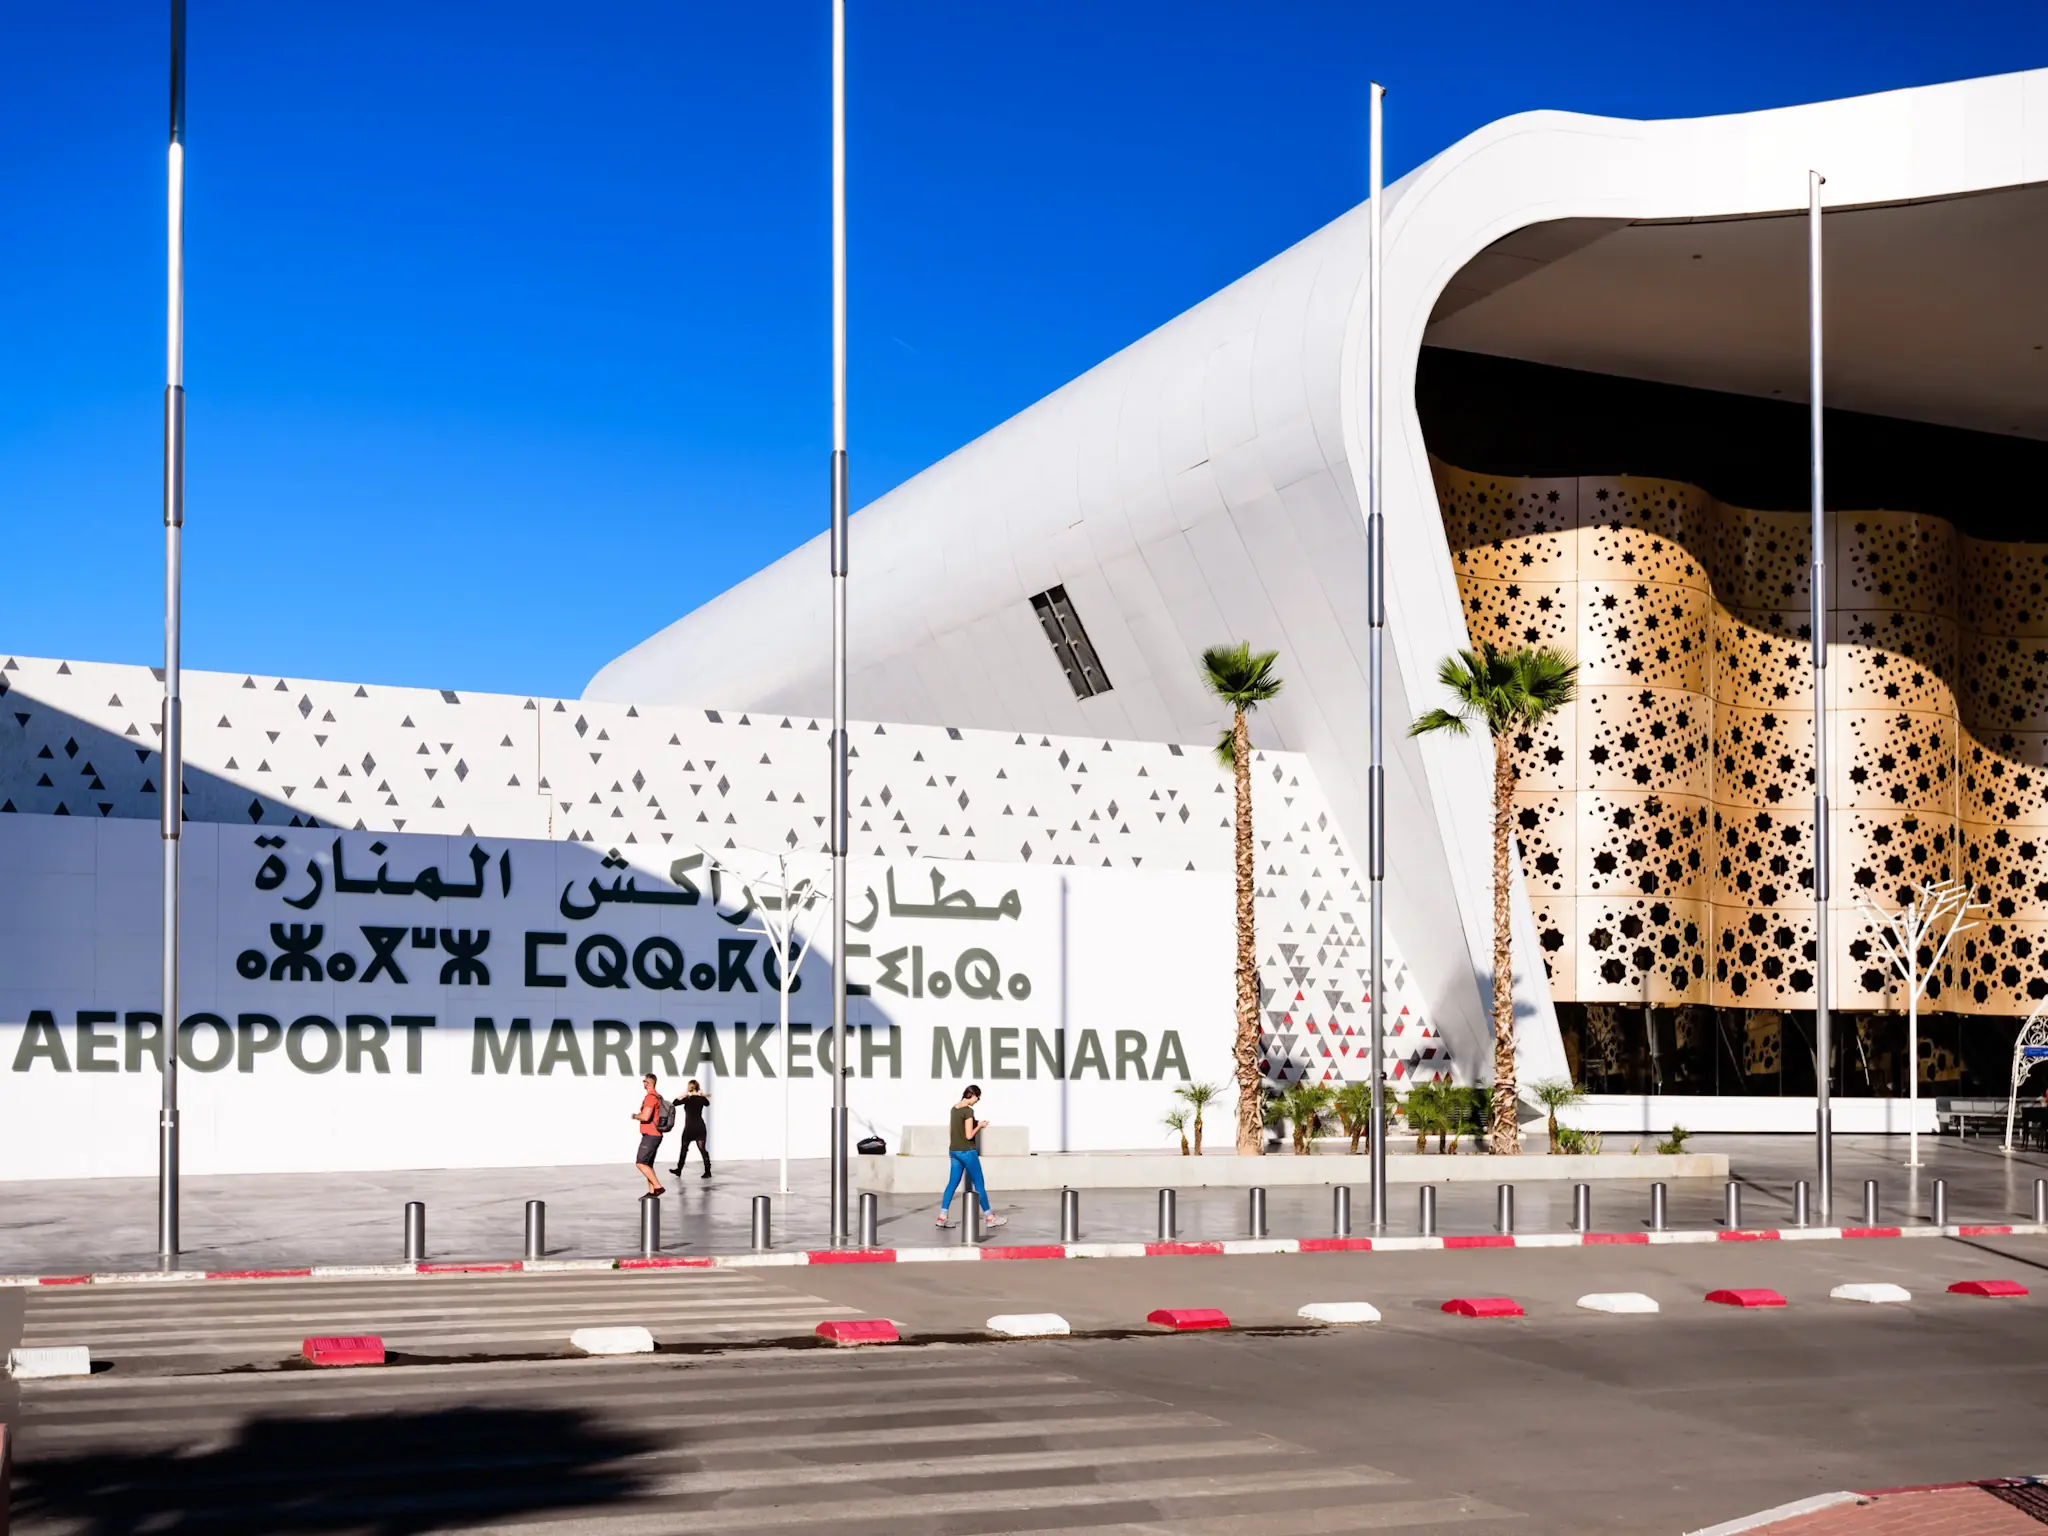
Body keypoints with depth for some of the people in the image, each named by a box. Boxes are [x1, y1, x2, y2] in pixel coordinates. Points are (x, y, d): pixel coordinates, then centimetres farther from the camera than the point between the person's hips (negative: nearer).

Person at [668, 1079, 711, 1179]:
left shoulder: (688, 1099, -14)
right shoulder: (702, 1098, 1)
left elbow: (675, 1103, -6)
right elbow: (707, 1104, 24)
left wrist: (683, 1095, -1)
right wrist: (703, 1095, 14)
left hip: (690, 1127, -4)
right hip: (700, 1126, 4)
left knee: (684, 1149, 12)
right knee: (703, 1149, 1)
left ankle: (679, 1170, 21)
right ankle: (707, 1171, -5)